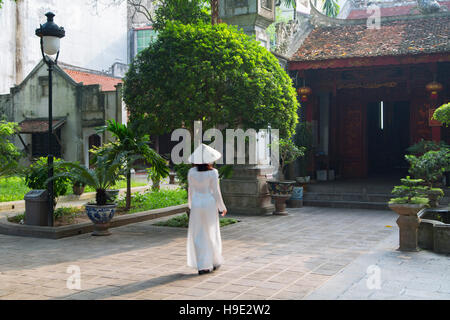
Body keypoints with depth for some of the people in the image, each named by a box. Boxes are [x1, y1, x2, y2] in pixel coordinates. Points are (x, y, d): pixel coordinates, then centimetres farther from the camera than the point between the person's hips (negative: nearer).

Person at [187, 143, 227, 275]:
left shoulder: (191, 172, -3)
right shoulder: (212, 173, -12)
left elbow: (190, 190, 4)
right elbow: (216, 192, -9)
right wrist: (222, 207, 3)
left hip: (196, 205, 2)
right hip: (210, 205, -2)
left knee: (198, 236, 7)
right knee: (211, 234, 13)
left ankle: (202, 266, 6)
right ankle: (214, 262, 26)